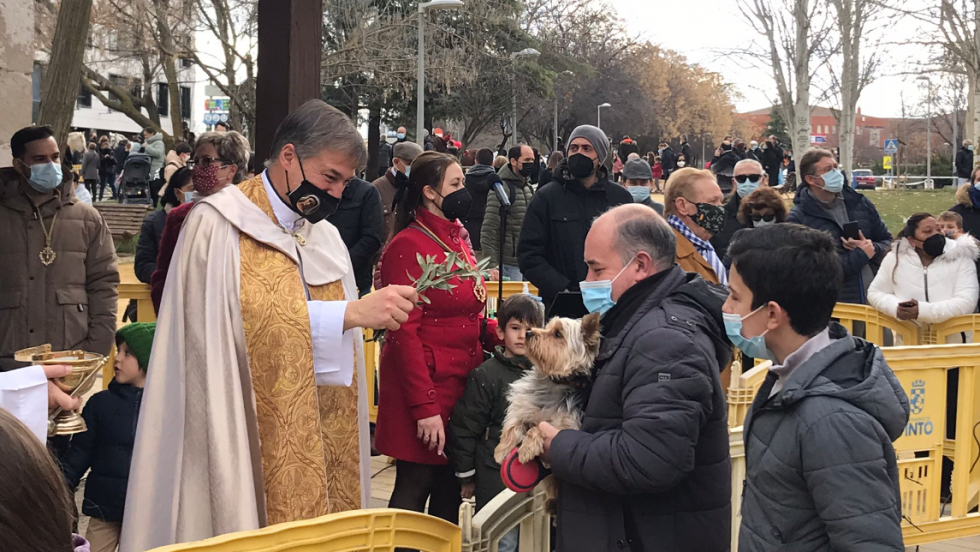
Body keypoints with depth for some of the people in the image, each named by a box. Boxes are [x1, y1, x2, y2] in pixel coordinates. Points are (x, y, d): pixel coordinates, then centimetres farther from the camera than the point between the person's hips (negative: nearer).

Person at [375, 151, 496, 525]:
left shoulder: (455, 239, 13)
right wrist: (425, 407, -21)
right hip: (426, 385, -8)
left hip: (462, 380, 8)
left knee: (450, 488, 13)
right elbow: (404, 333, -17)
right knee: (416, 486, 0)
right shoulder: (409, 246, -13)